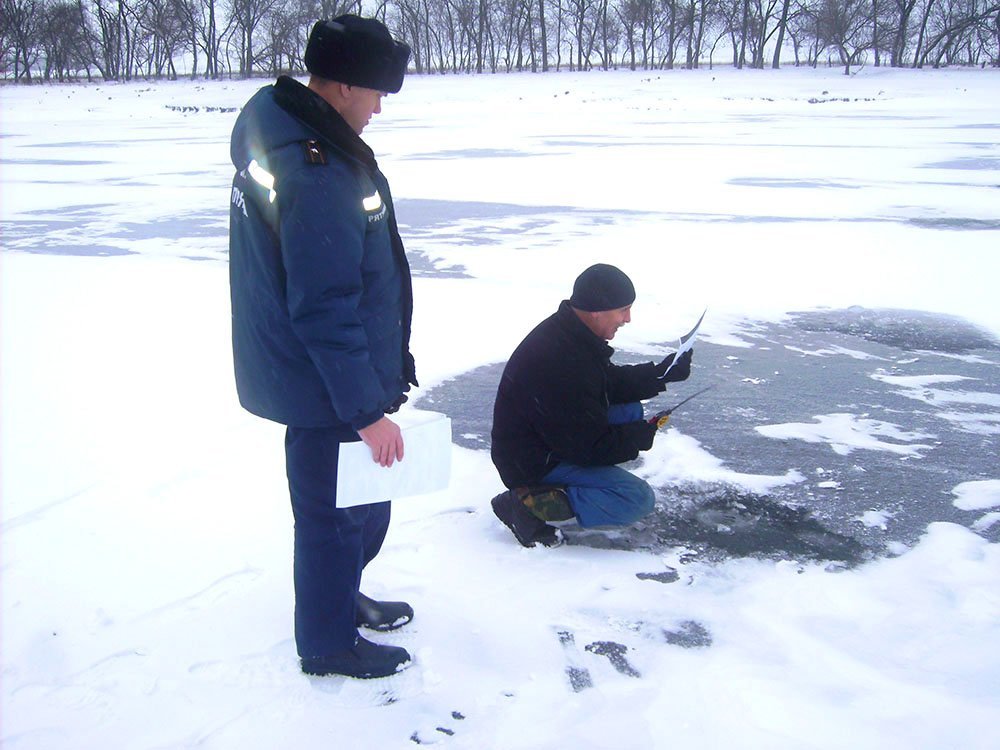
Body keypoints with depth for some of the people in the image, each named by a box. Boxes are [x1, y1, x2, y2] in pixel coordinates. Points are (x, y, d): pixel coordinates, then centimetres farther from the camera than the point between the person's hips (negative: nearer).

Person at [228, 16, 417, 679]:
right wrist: (367, 411, -22)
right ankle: (328, 642, 28)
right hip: (325, 387, -10)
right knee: (339, 509, 8)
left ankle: (340, 597, 45)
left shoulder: (276, 127, 4)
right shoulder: (320, 177, -29)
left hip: (299, 370, 10)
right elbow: (326, 311, -29)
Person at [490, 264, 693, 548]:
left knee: (630, 410, 11)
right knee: (638, 499, -16)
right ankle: (530, 502, -14)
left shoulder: (569, 331, -1)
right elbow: (592, 446, -24)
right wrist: (643, 434, -9)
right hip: (534, 465, -10)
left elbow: (611, 383, 15)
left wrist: (662, 373, 2)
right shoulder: (560, 364, -32)